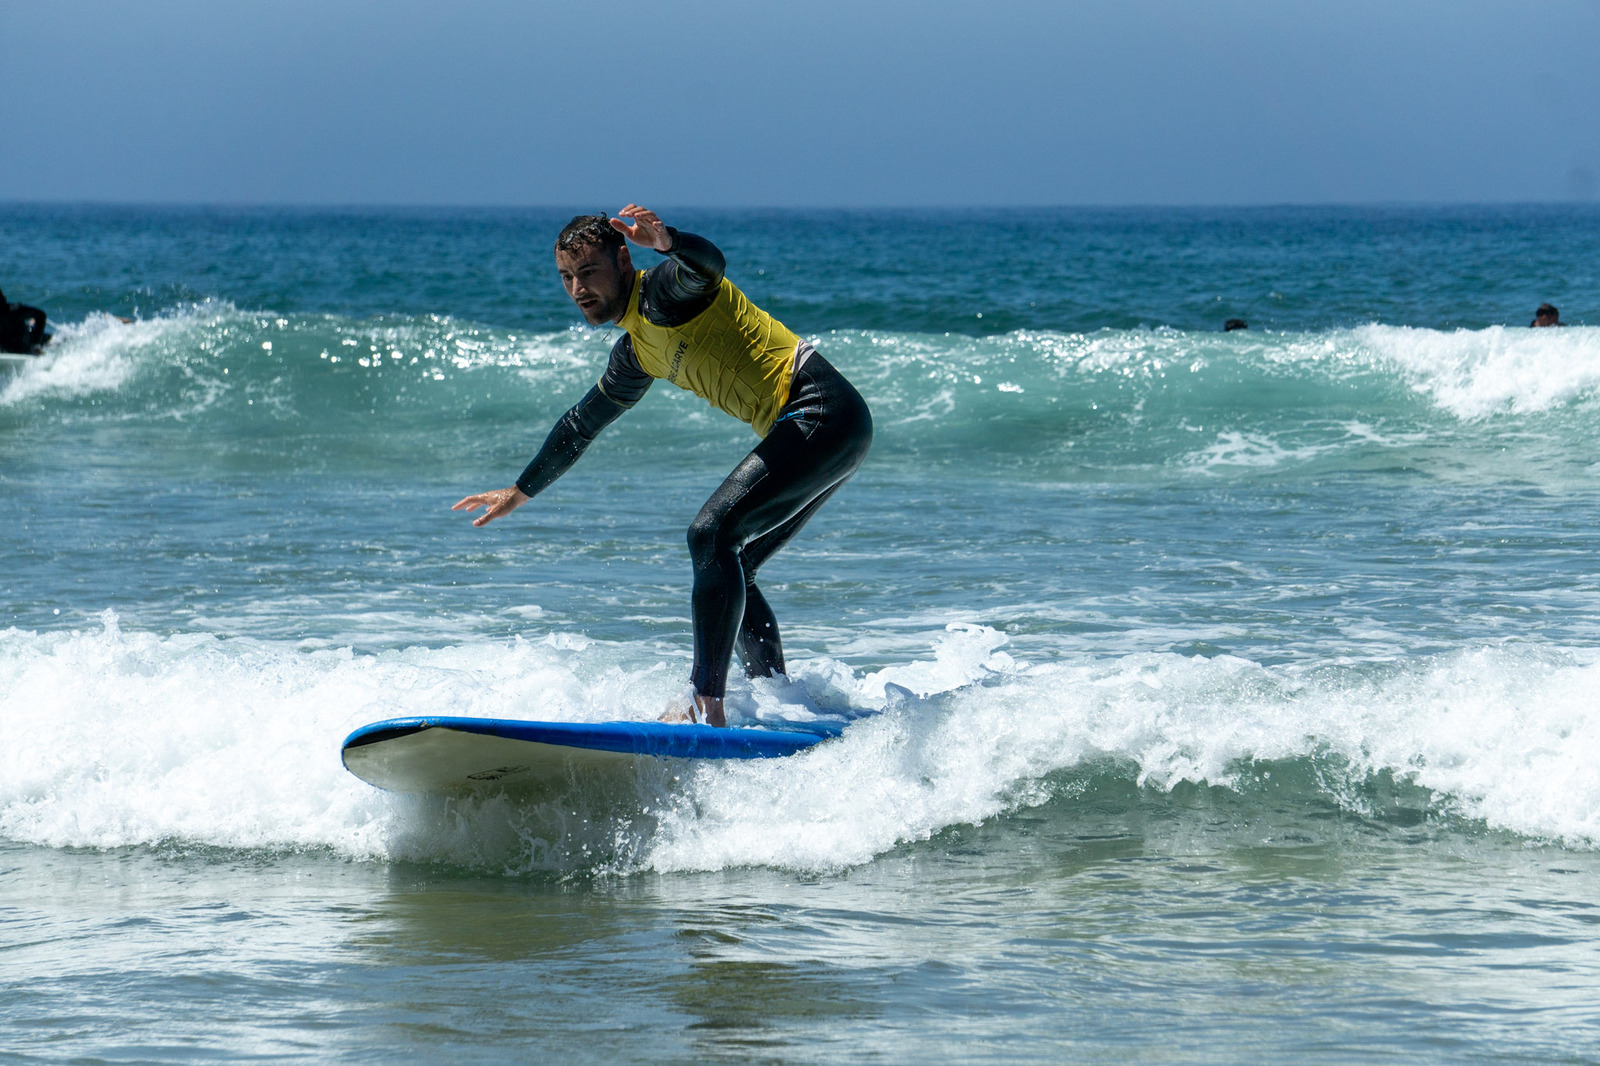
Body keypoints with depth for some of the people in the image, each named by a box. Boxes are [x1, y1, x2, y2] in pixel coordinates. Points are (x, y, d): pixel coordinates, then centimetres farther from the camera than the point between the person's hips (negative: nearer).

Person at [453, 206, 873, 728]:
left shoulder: (664, 289, -8)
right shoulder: (634, 353, 20)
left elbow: (706, 266, -33)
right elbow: (582, 424, 35)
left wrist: (666, 241, -54)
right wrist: (521, 491, 43)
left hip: (819, 408, -10)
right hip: (807, 430, 10)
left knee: (712, 534, -20)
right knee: (729, 571, 13)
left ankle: (707, 705, -24)